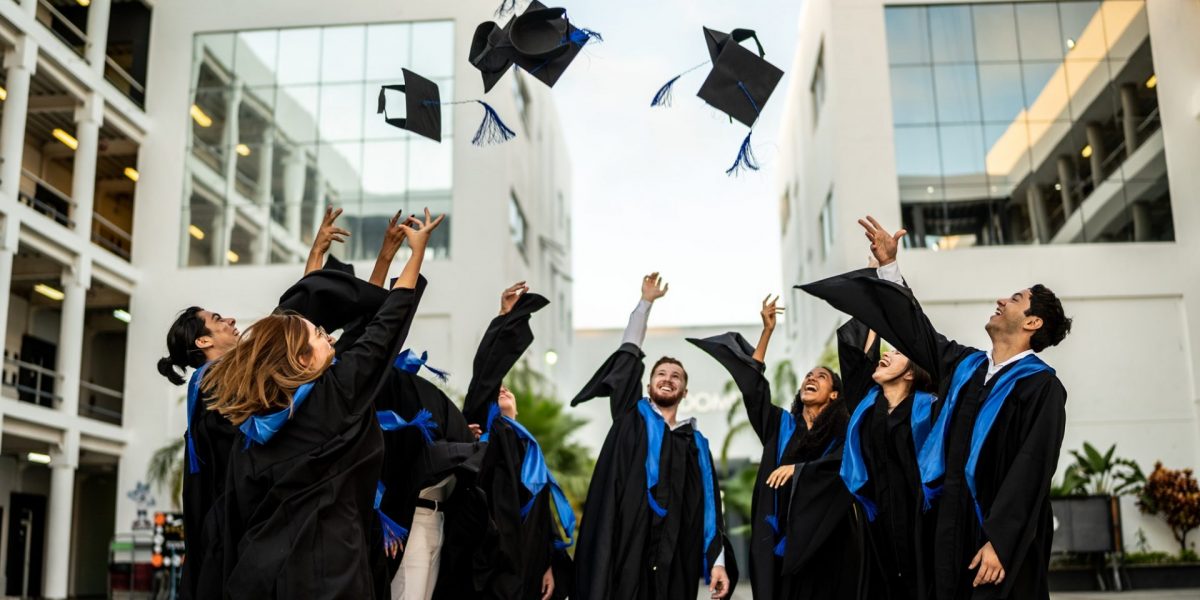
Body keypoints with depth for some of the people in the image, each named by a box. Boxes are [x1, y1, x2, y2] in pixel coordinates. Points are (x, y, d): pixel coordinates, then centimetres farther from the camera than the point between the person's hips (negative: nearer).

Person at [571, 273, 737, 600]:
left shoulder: (696, 442, 16)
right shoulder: (632, 416, 12)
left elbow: (710, 504, 10)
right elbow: (629, 355, 8)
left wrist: (718, 561, 0)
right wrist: (646, 301, 10)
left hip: (673, 562, 2)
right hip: (624, 553, -2)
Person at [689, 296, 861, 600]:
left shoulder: (842, 434, 5)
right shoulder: (782, 425, 13)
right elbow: (752, 386, 5)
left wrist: (798, 468, -22)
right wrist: (767, 330, 1)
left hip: (824, 539, -2)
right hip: (780, 536, 3)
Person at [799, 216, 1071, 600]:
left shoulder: (1041, 386, -8)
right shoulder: (965, 366, 12)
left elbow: (1030, 472, -15)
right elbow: (916, 331, 22)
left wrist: (999, 542, -21)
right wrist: (888, 264, 20)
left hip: (1000, 539, -6)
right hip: (951, 529, 6)